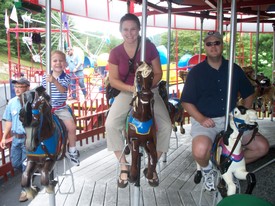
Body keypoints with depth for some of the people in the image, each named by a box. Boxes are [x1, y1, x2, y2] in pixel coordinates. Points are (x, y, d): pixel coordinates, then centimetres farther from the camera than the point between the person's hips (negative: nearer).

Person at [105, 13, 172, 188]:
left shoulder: (150, 47, -7)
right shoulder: (116, 52, -5)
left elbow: (158, 73, -4)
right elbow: (113, 80, -6)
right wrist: (132, 88, -23)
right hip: (126, 93, 0)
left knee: (166, 125, -19)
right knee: (111, 124, -23)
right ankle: (124, 166, -4)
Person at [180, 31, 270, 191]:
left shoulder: (234, 69, 9)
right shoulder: (196, 72, 0)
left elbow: (248, 94, 16)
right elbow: (186, 101, -3)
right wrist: (201, 119, -17)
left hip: (232, 120, 4)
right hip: (205, 121, -4)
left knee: (262, 146, -9)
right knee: (200, 150, -34)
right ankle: (207, 169, 4)